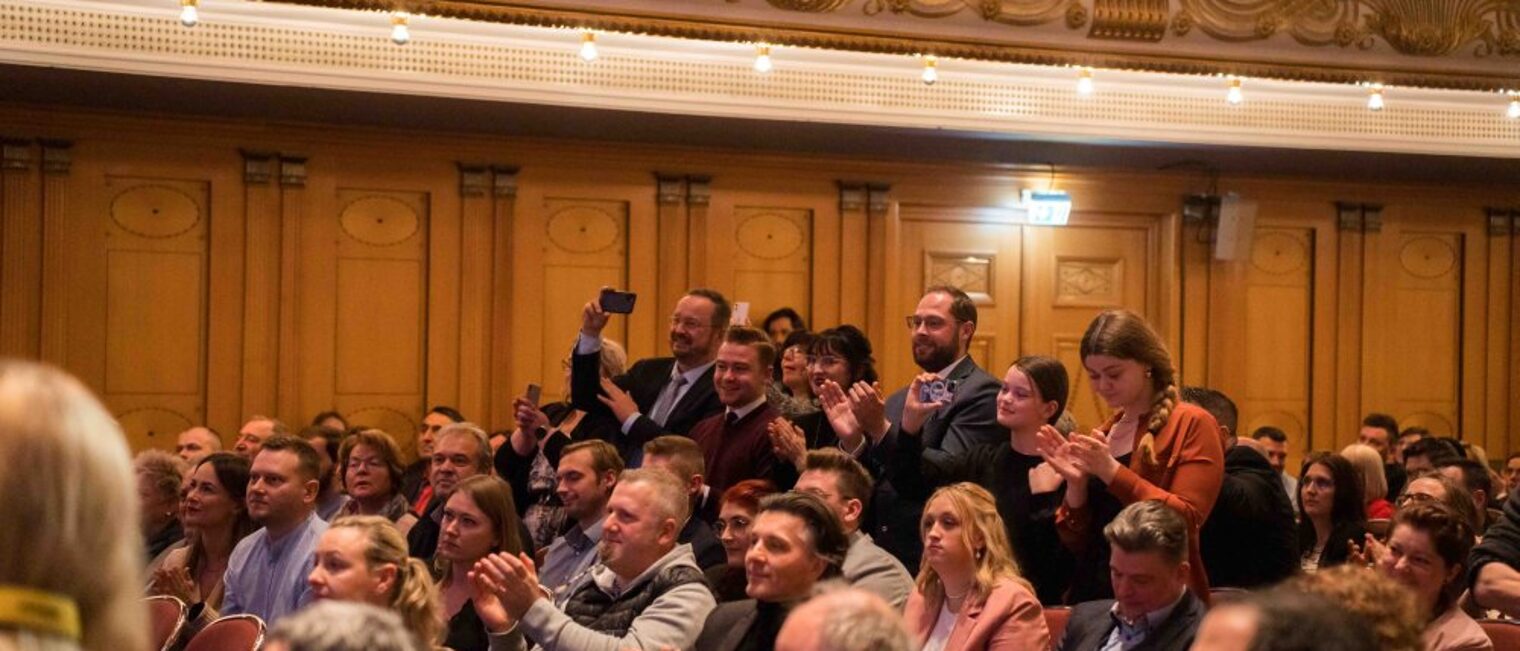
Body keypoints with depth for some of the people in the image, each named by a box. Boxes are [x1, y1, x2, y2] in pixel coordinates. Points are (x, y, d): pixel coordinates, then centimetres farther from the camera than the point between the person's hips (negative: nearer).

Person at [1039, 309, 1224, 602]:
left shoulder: (1192, 424, -3)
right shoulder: (1102, 434, 13)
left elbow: (1187, 520, -14)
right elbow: (1076, 541, 12)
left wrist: (1112, 472, -19)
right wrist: (1076, 484, -6)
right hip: (1093, 594, 5)